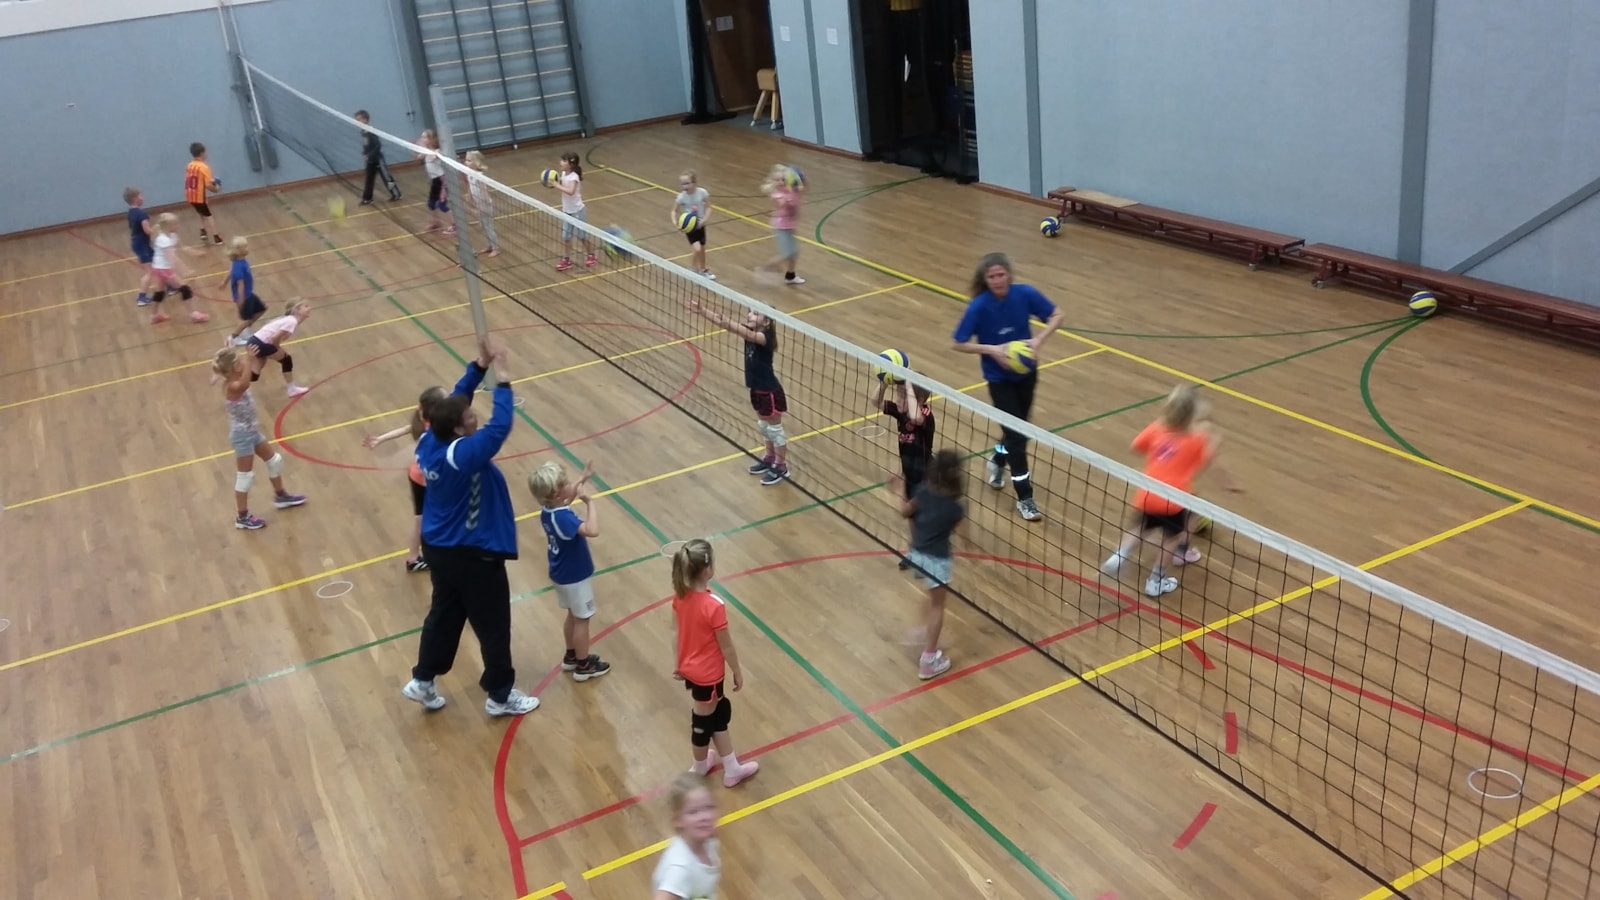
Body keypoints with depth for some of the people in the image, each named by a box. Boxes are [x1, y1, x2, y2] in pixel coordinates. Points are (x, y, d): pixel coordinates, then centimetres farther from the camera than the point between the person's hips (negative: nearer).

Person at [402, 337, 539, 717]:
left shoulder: (429, 443, -8)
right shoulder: (463, 455, -32)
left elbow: (454, 401, 3)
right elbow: (501, 426, -38)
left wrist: (480, 365, -5)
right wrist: (502, 375, -33)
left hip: (439, 548, 9)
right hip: (474, 554, -8)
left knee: (444, 615, 27)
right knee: (493, 626, 10)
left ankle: (422, 681, 41)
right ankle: (500, 696, 26)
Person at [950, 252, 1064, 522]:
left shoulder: (1025, 294, -15)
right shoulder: (979, 306, -22)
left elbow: (1056, 316, -4)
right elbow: (960, 344, -15)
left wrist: (1039, 339, -20)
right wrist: (992, 350, -28)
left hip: (1026, 373, 4)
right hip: (999, 378, -4)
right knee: (1016, 434, -4)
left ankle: (997, 461, 51)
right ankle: (1024, 498, 8)